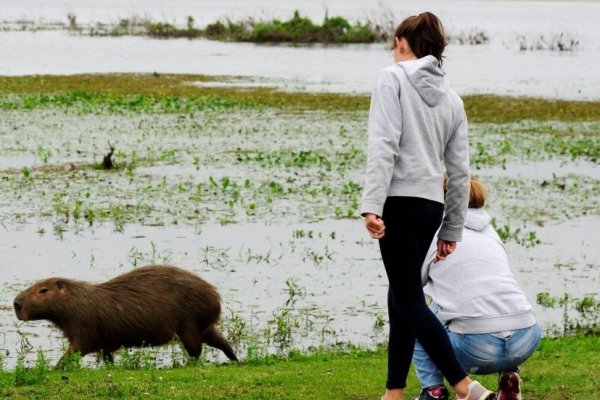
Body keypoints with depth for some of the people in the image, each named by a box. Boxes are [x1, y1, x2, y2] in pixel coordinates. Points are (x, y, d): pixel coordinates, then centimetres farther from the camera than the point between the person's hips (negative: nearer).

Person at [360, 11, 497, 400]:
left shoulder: (393, 78, -2)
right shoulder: (450, 95, 17)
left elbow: (383, 145, -14)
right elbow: (460, 170, 16)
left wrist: (372, 205, -19)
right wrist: (452, 229, 21)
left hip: (400, 200, -7)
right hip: (432, 205, 7)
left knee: (410, 302, -3)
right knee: (403, 297, 14)